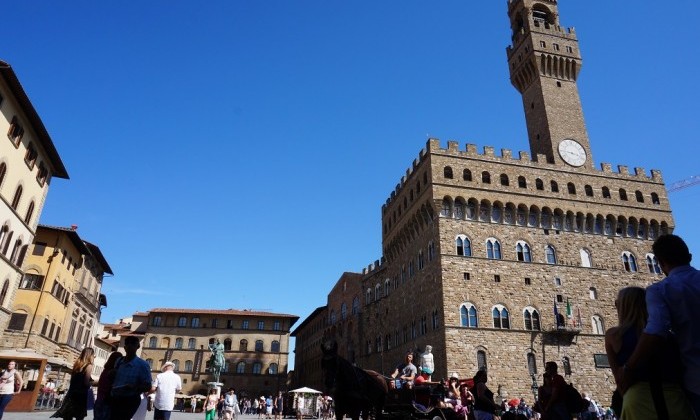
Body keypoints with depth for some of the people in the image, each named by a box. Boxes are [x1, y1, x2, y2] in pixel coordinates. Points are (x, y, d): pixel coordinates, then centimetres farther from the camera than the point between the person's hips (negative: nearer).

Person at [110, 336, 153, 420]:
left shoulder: (142, 365, -11)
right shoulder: (119, 361, 7)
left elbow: (148, 387, -13)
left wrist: (133, 387, -29)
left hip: (130, 401, -6)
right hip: (115, 399, 6)